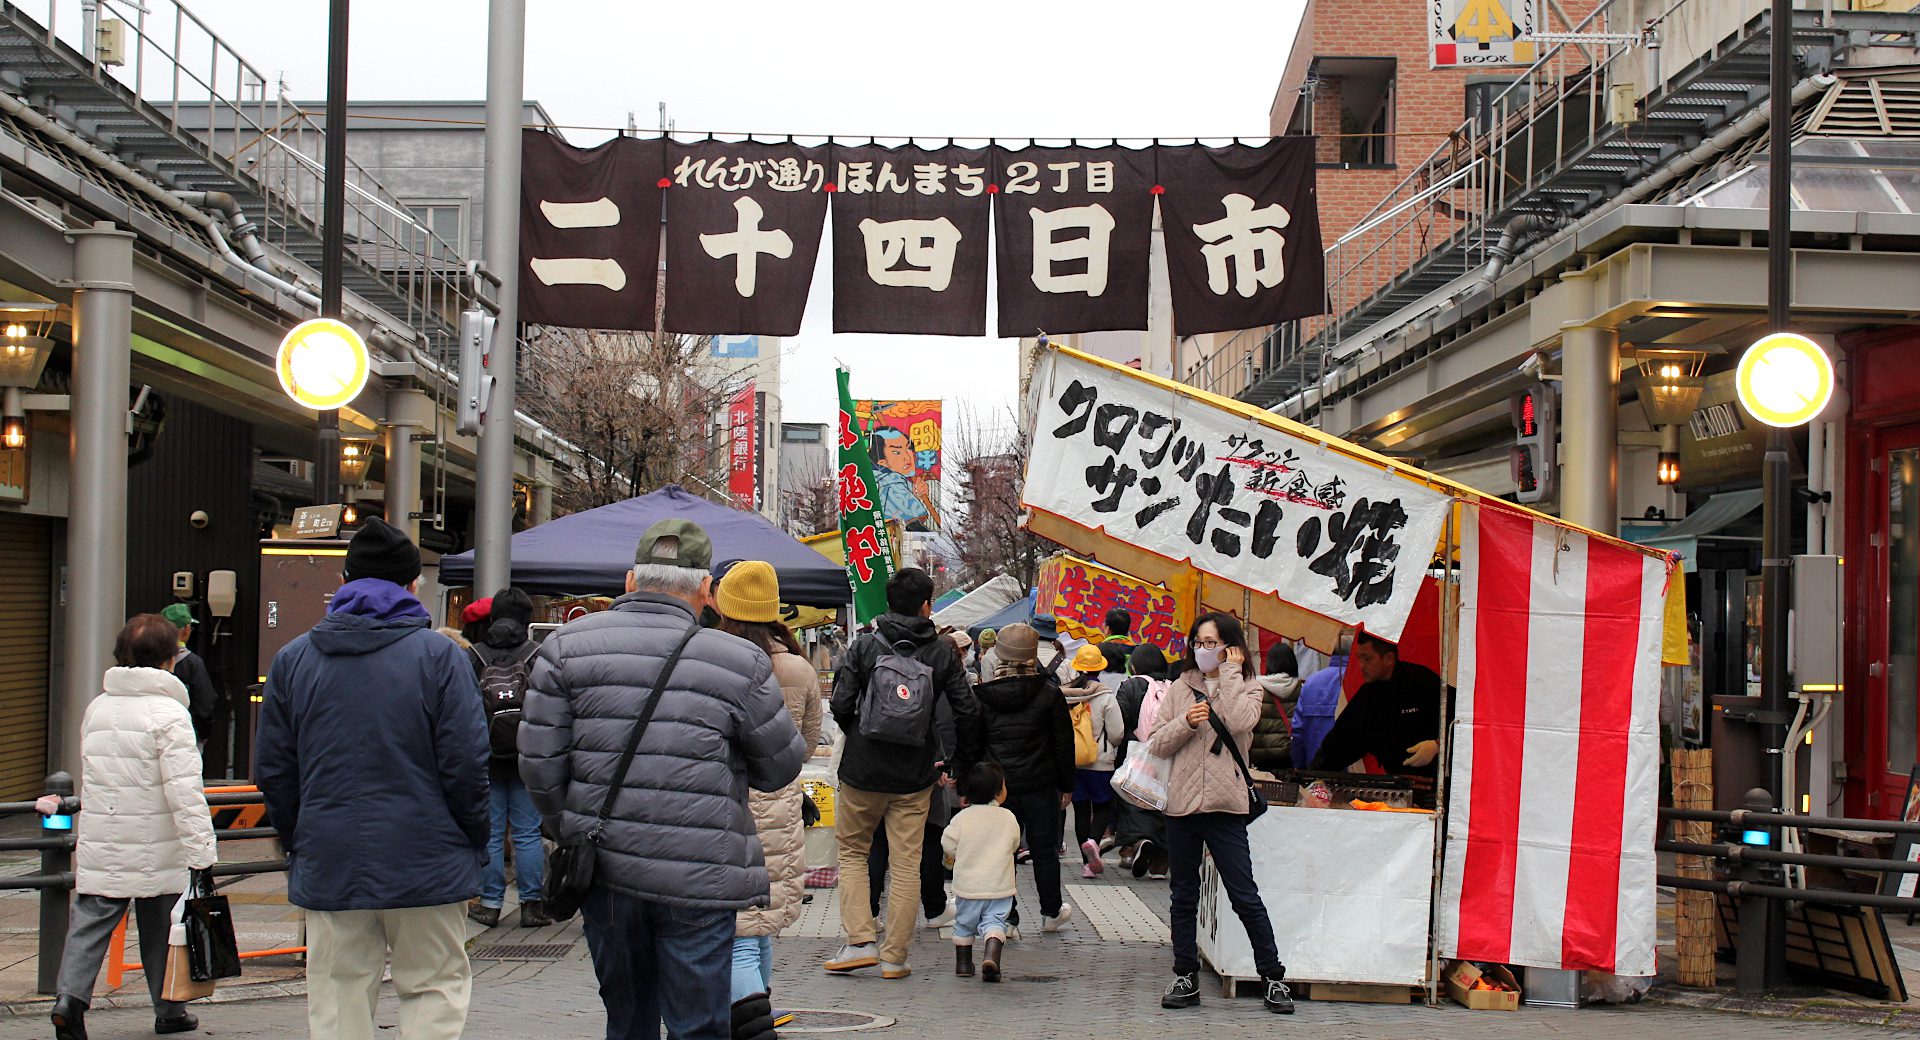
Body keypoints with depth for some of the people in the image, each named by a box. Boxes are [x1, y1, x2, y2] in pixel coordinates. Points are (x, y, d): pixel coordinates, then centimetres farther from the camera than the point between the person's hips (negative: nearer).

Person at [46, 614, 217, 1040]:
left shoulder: (96, 708, 8)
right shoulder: (169, 713, -13)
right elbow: (184, 789, -19)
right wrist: (201, 849, -19)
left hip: (99, 846, 4)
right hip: (157, 852, -4)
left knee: (90, 923, 5)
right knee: (161, 929, 9)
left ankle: (70, 995, -16)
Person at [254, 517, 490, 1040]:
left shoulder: (292, 659, 5)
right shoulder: (439, 656, -6)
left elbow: (272, 769, 7)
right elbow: (466, 764, -8)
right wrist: (474, 845, 4)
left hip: (327, 865, 3)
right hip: (425, 861, -3)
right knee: (435, 986, 8)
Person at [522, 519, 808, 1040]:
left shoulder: (566, 645, 0)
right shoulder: (740, 661, -8)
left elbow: (539, 763, 1)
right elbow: (781, 767, 2)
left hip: (604, 874, 3)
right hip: (698, 878, -3)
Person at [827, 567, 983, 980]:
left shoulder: (865, 645, -5)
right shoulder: (941, 652, -2)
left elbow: (841, 705, -11)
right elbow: (968, 712, -4)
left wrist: (859, 739, 9)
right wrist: (960, 764, 8)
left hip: (862, 772, -1)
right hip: (915, 776, 1)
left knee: (852, 853, 14)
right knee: (906, 865, 7)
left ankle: (860, 942, 3)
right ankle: (894, 957, 8)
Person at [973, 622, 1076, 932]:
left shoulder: (983, 696, -4)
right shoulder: (1049, 694, -6)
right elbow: (1063, 743, -1)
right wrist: (1066, 785, 9)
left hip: (998, 786, 0)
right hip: (1040, 786, 0)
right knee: (1044, 849, 12)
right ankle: (1051, 912, 24)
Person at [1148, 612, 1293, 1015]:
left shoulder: (1247, 690, 3)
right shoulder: (1180, 690, 11)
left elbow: (1238, 721, -19)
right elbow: (1156, 744, 7)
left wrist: (1229, 673, -9)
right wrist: (1186, 723, -11)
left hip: (1225, 806, -3)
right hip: (1181, 804, 4)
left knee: (1245, 896, -3)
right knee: (1184, 897, 10)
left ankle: (1273, 977, 7)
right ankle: (1186, 978, 19)